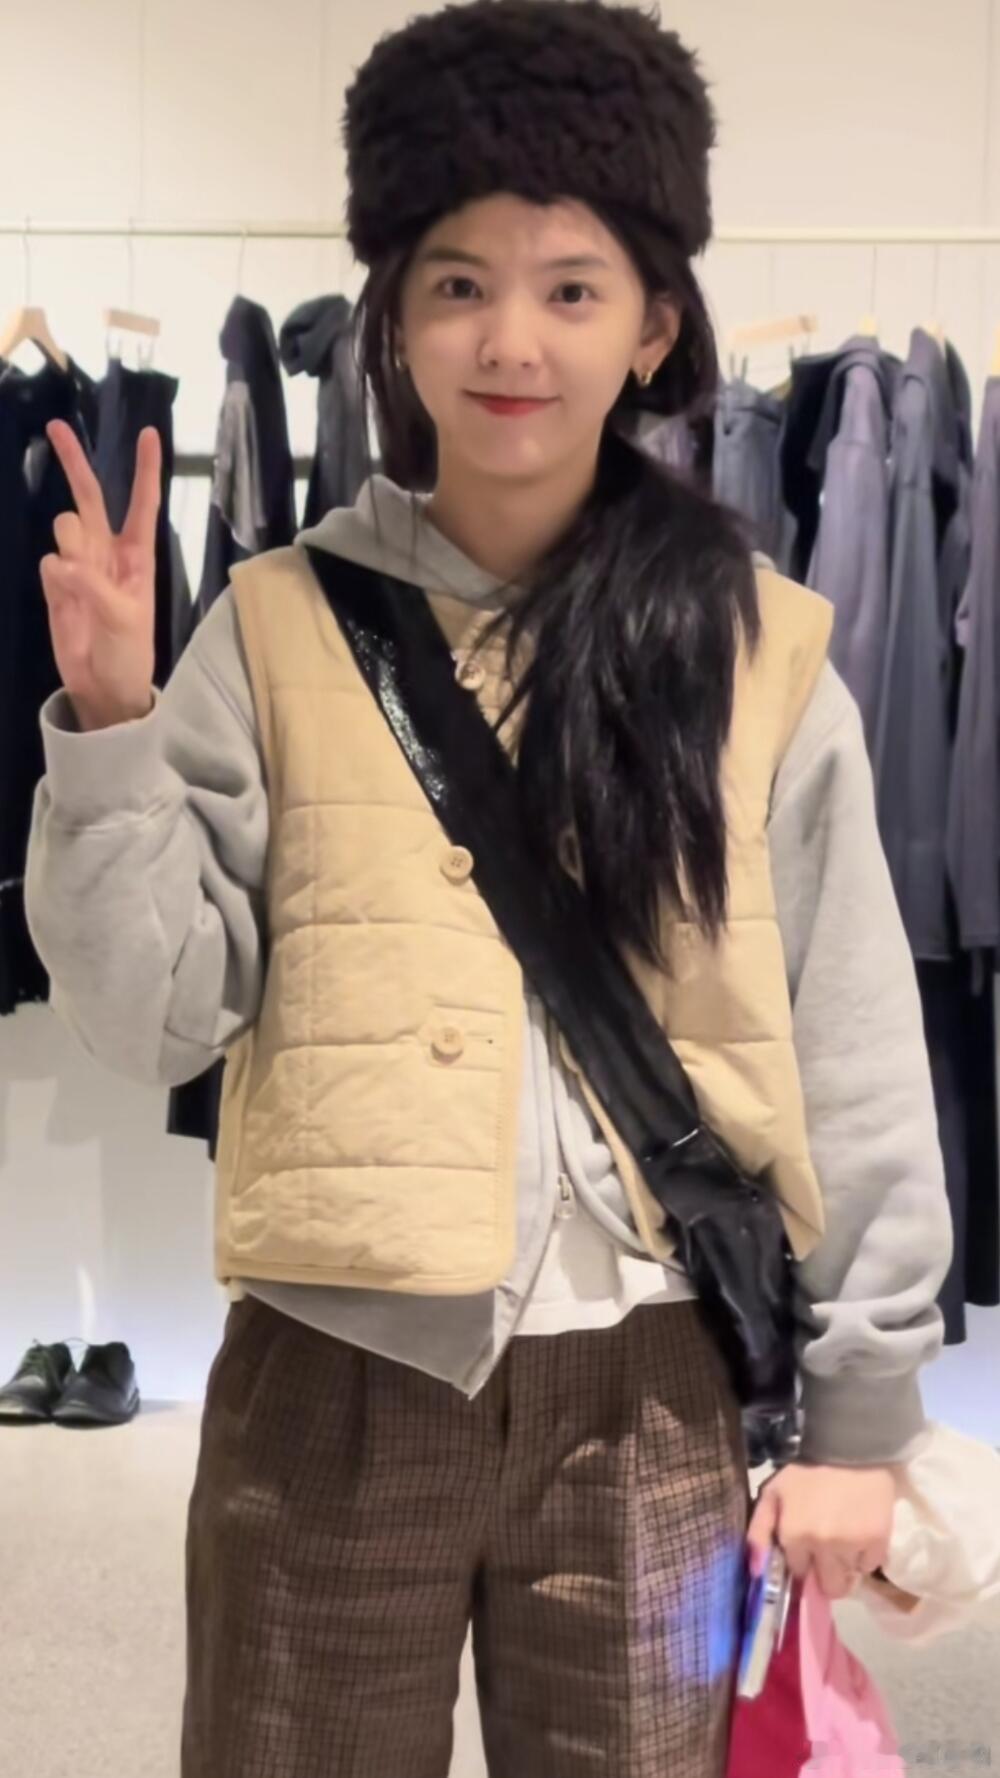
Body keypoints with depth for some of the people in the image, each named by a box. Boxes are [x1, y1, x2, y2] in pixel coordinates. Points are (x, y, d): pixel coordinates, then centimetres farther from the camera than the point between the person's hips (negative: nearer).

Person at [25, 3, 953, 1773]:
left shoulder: (758, 650, -1)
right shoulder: (280, 622, -1)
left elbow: (858, 1054, 2)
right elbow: (150, 1013, -4)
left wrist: (860, 1404, 3)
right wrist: (109, 726, -16)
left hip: (641, 1392, 0)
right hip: (334, 1379, 0)